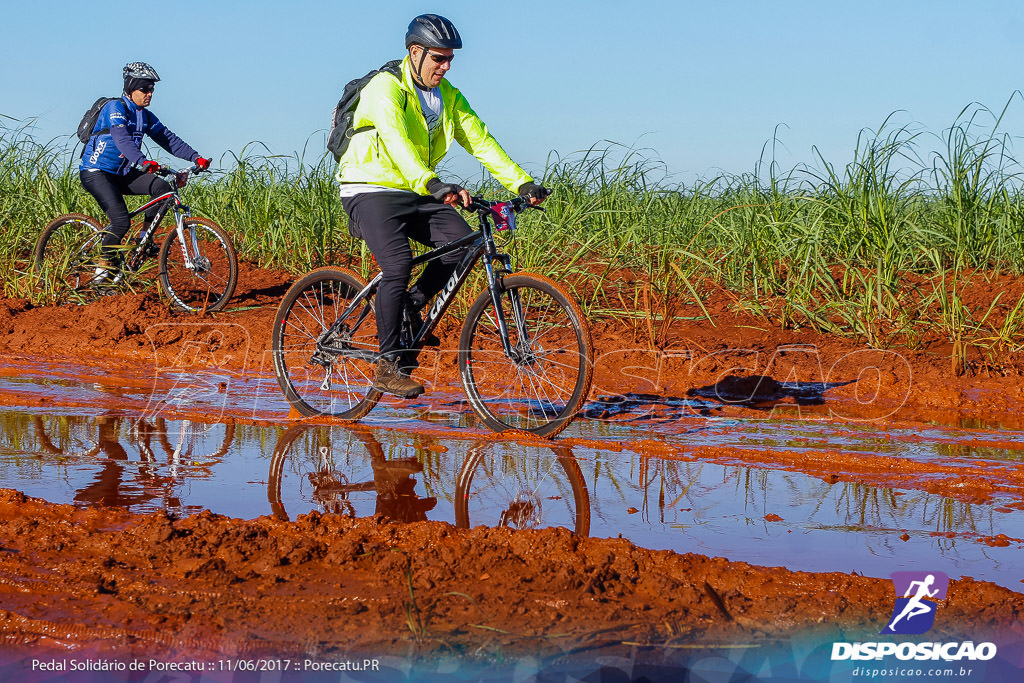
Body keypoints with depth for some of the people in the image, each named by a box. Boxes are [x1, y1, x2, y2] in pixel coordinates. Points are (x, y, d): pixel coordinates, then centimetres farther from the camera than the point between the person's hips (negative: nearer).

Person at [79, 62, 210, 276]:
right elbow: (122, 139, -32)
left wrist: (195, 157, -10)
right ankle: (103, 266, -5)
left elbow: (168, 138, 4)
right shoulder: (116, 107, -15)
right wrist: (142, 162, -48)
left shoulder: (145, 116, 9)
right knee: (121, 220, -23)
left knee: (162, 187, -16)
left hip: (121, 174, 7)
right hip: (96, 173, -7)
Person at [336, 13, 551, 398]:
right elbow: (396, 140, -34)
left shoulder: (448, 97, 6)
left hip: (415, 194, 7)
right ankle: (387, 367, -14)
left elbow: (480, 141, 1)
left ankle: (409, 306, 7)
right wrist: (432, 184, -50)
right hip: (373, 192, -7)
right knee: (398, 266, -24)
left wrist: (522, 184, -12)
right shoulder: (386, 88, -17)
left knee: (463, 243, -15)